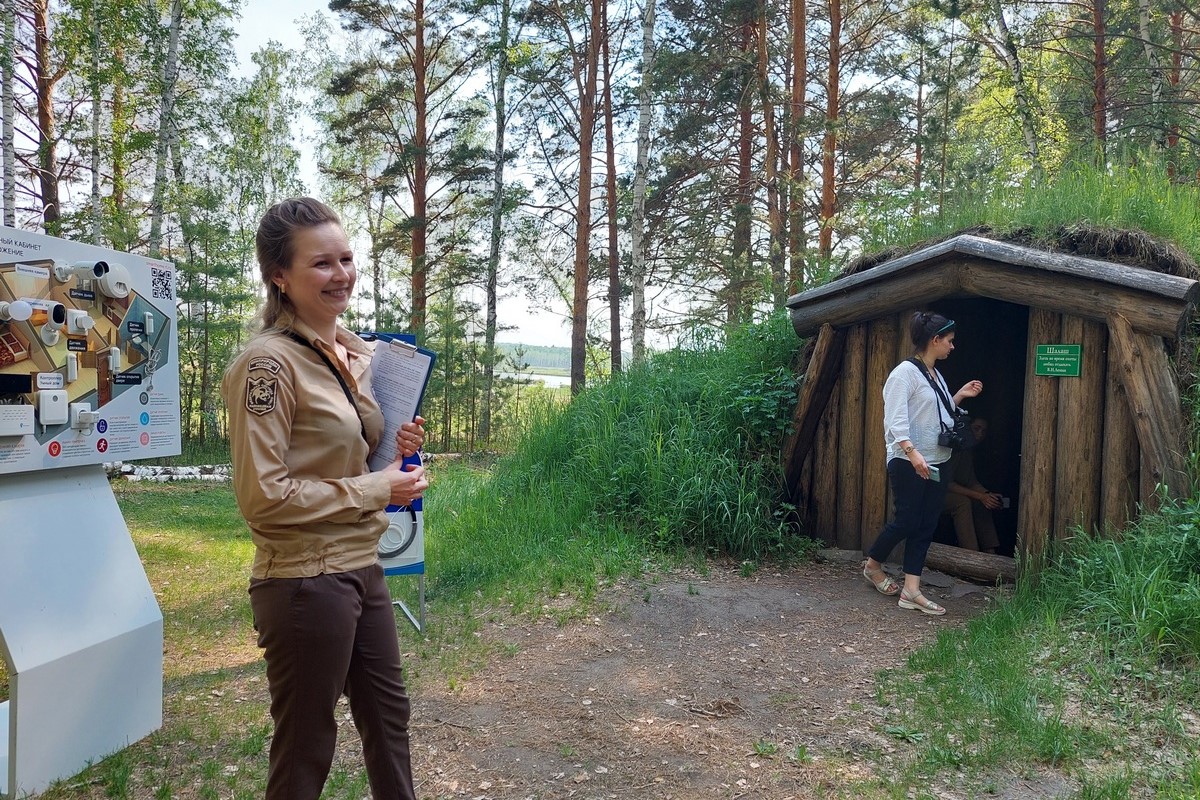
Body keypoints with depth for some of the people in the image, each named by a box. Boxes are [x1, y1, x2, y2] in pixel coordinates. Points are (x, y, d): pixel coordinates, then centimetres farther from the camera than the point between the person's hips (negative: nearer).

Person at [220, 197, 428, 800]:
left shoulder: (354, 353, 6)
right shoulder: (268, 363, -18)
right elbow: (263, 497, -20)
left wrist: (396, 450, -2)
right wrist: (379, 490, -17)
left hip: (362, 567, 8)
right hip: (305, 580, -8)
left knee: (388, 712, 23)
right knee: (306, 750, 11)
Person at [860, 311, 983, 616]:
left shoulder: (935, 375, 14)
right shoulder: (905, 373, -13)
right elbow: (896, 420, -23)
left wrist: (959, 396, 17)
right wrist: (912, 452, -35)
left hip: (937, 464, 9)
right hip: (908, 463, -9)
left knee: (926, 526, 5)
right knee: (906, 521, -3)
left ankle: (911, 591, 8)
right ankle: (872, 565, 22)